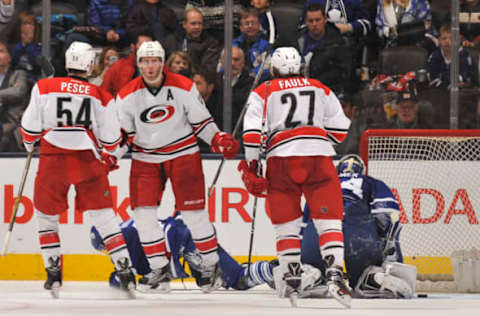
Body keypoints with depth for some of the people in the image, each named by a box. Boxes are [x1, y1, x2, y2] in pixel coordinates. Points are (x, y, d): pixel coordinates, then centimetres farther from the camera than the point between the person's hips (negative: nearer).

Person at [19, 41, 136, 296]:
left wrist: (30, 143, 25)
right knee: (103, 215, 7)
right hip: (88, 160, 1)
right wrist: (108, 159, 26)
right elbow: (110, 138, 7)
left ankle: (53, 272, 13)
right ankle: (125, 270, 0)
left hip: (53, 160, -1)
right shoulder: (102, 97, 4)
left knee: (46, 214, 16)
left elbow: (31, 126, 3)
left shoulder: (44, 87, 1)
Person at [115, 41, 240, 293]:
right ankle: (159, 269, 4)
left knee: (193, 213, -3)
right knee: (143, 213, -7)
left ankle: (211, 265, 12)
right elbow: (123, 133, 3)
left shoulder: (183, 87, -9)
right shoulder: (127, 96, -5)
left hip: (183, 154, -2)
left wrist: (219, 141, -14)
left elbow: (201, 120, -1)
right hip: (145, 157, 2)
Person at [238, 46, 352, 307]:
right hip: (319, 157, 0)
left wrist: (250, 166, 8)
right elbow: (340, 130, 16)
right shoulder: (321, 89, 21)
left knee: (286, 223, 11)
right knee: (328, 220, -2)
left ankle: (291, 279, 10)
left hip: (281, 159, 0)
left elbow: (252, 131, 3)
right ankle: (335, 274, -18)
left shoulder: (263, 92, 16)